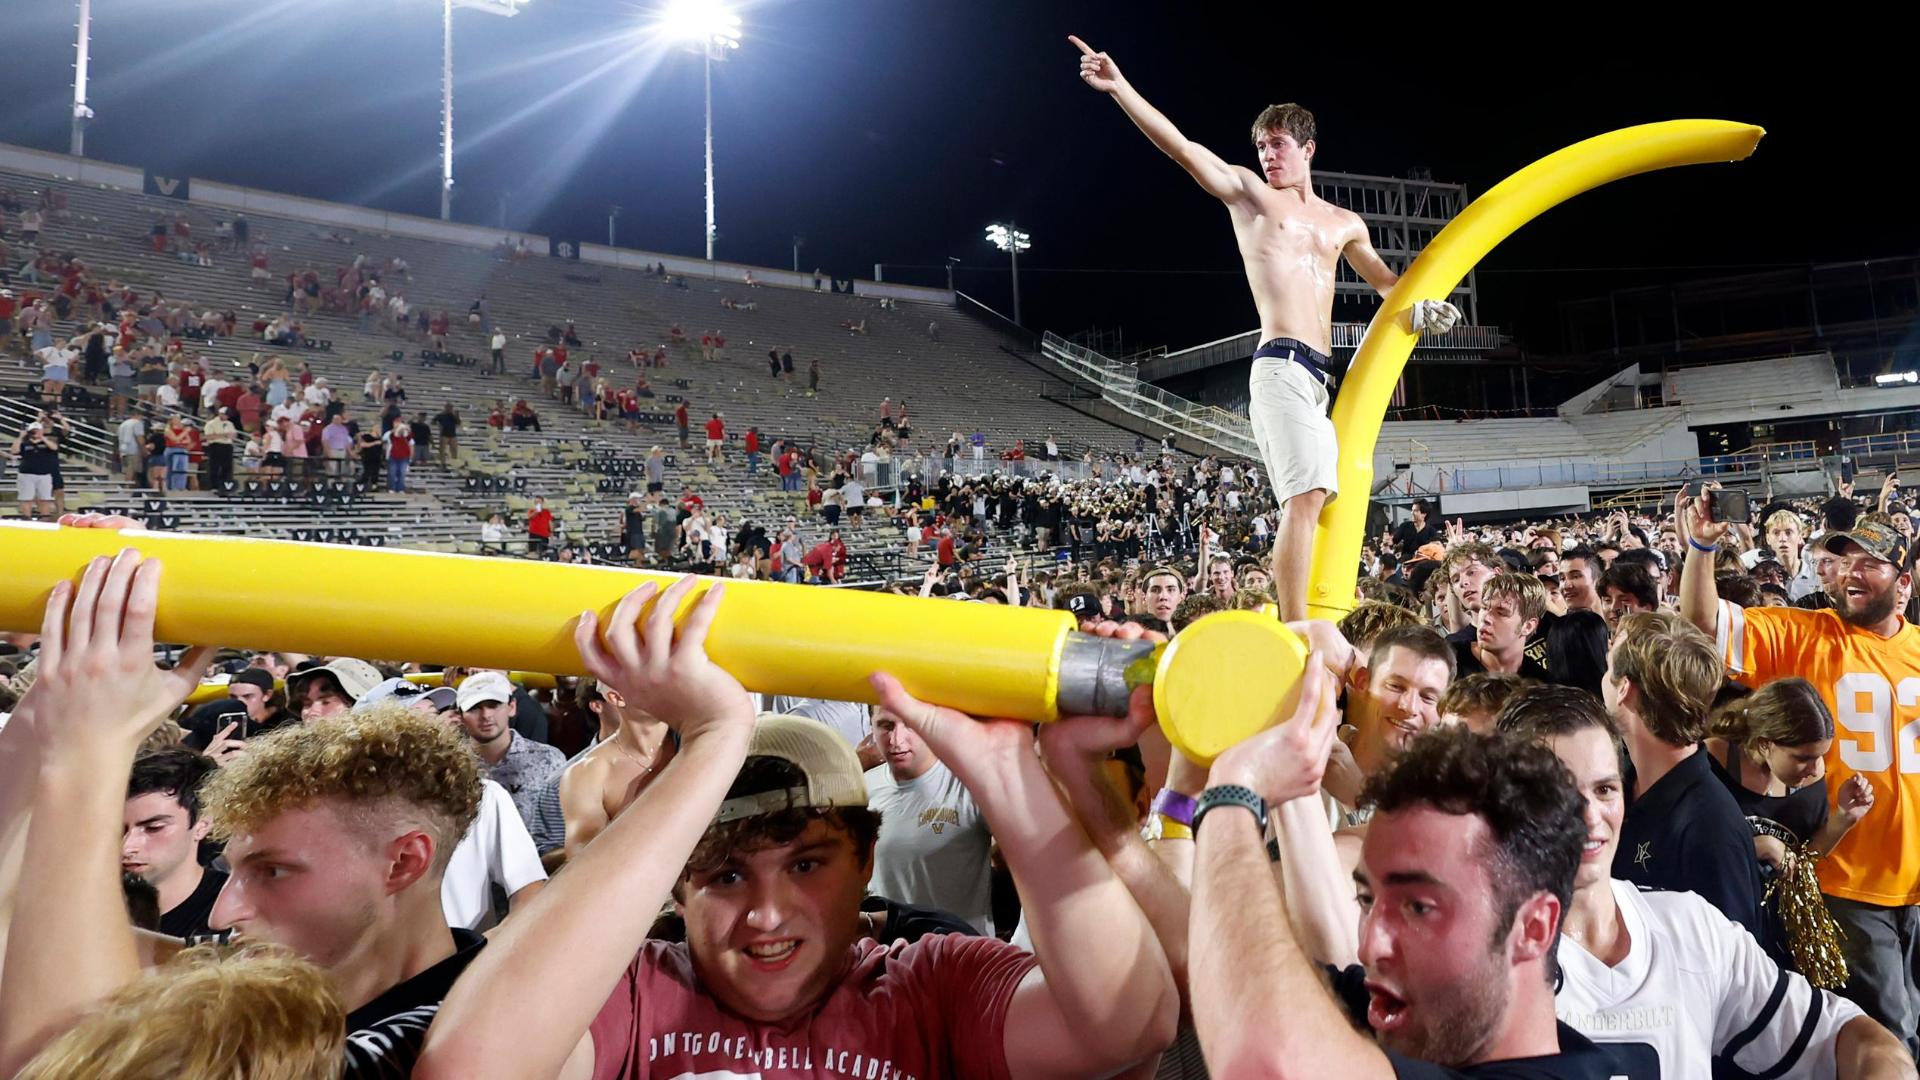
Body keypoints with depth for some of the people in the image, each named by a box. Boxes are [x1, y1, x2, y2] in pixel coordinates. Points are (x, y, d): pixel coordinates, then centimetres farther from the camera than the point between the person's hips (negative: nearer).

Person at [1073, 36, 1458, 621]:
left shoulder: (1344, 223, 22)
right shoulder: (1249, 191, 8)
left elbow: (1384, 278, 38)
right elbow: (1183, 148, -4)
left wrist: (1419, 307, 15)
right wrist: (1119, 86, -15)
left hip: (1320, 375, 7)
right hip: (1282, 366, -7)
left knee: (1312, 499, 6)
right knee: (1306, 496, -20)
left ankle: (1300, 627, 13)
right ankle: (1294, 634, -23)